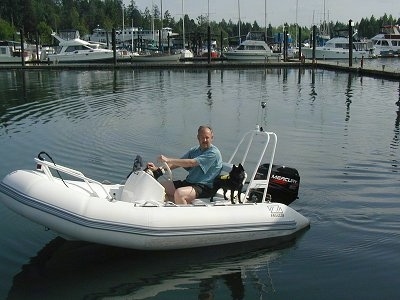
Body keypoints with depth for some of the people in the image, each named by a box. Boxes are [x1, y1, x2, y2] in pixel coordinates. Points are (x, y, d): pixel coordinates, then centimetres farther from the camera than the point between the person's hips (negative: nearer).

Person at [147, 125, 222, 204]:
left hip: (204, 187, -9)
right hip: (188, 182, 9)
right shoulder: (194, 150, 14)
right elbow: (178, 163, 9)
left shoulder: (214, 153, -13)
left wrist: (168, 160, -23)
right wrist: (157, 169, -5)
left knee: (179, 193, -34)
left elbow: (191, 163, -23)